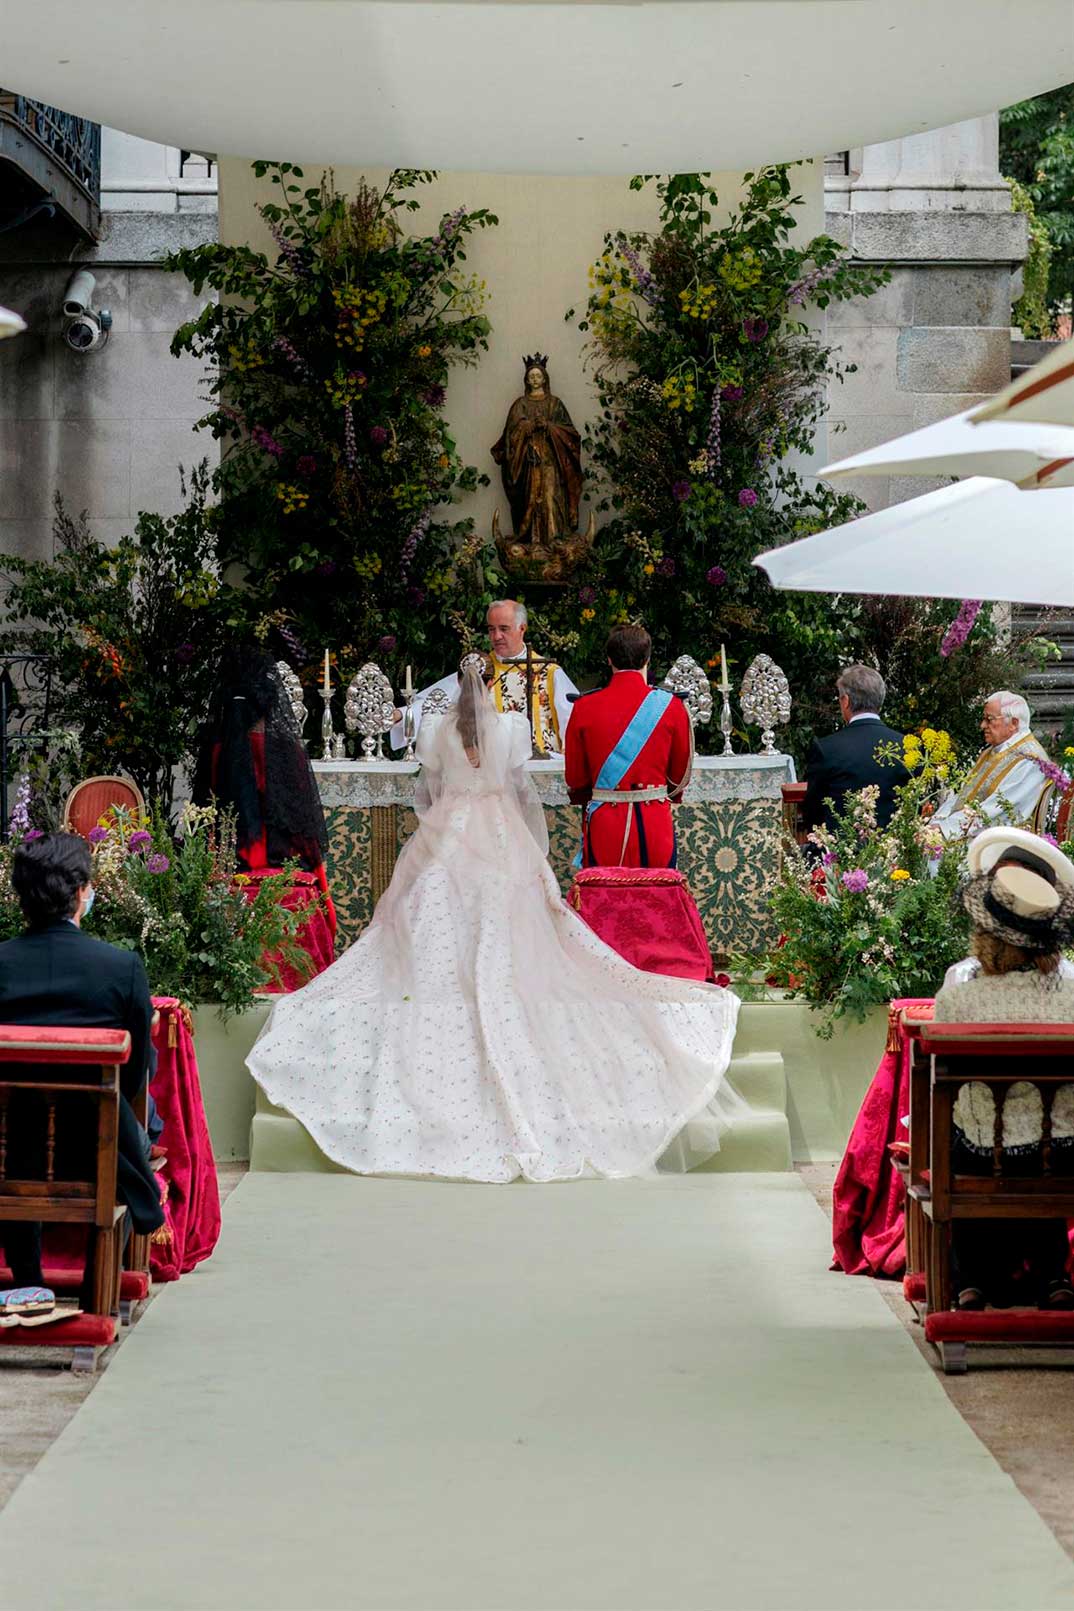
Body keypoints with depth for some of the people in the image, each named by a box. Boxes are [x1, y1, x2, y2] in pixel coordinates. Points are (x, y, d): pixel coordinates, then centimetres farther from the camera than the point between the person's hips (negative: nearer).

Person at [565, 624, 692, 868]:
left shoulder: (585, 708, -3)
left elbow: (574, 778, 6)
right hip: (655, 821, 0)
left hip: (603, 822, 0)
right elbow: (681, 773, 9)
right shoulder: (670, 706, -3)